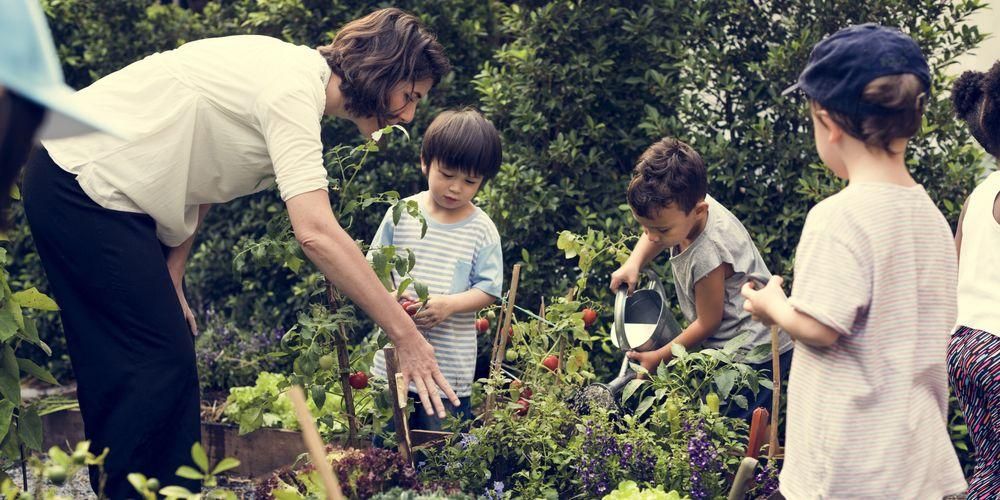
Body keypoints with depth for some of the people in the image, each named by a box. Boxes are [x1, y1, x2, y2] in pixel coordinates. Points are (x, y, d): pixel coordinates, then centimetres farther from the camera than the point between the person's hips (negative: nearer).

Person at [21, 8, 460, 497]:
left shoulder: (294, 76, 8)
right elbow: (315, 233, -33)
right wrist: (406, 335, -30)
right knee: (158, 363, -9)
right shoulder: (294, 90, -22)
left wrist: (169, 281, 8)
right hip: (81, 182, -10)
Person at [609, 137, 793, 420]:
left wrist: (659, 357, -5)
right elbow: (652, 235, 17)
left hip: (754, 354, -9)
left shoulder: (707, 256, -32)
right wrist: (633, 264, -3)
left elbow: (708, 322, -16)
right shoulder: (687, 208, -9)